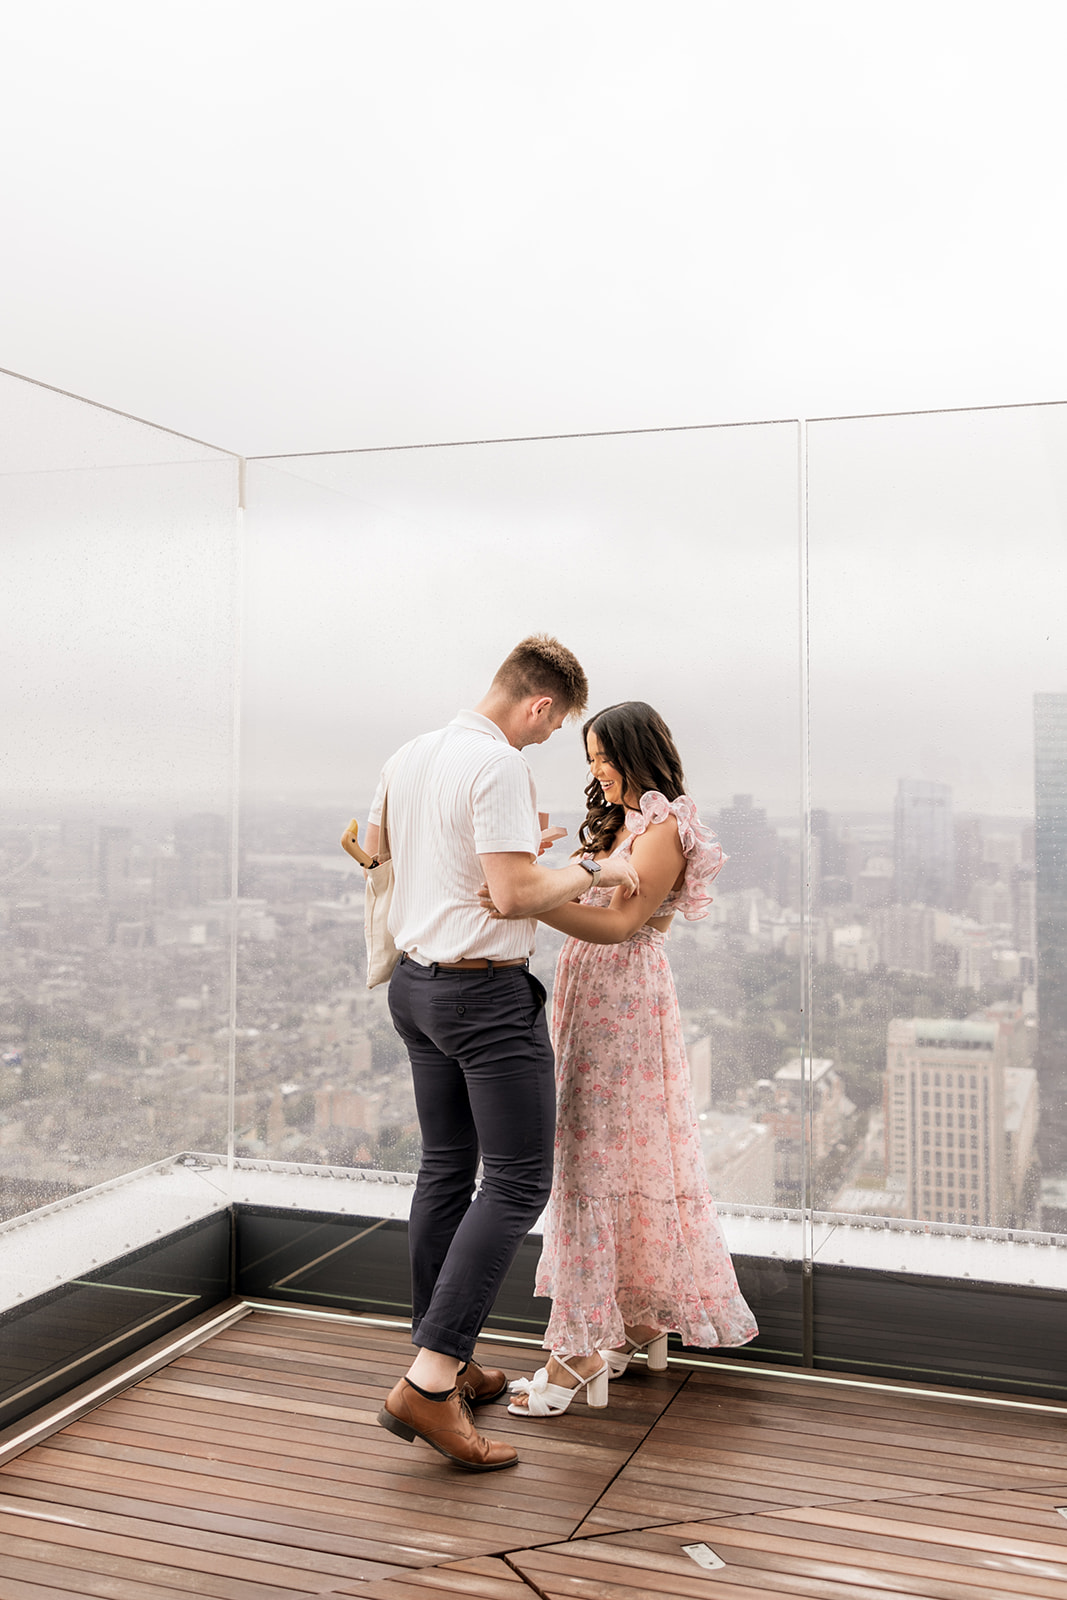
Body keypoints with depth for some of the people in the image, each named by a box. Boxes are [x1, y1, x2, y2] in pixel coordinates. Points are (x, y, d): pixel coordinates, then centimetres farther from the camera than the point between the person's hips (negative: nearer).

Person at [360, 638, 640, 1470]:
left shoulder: (410, 755, 9)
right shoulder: (501, 766, -18)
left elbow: (374, 847, 24)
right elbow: (517, 896, -25)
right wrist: (592, 870, -7)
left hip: (417, 981, 9)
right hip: (487, 992, -9)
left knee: (446, 1168, 16)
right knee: (518, 1182, -4)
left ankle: (443, 1361, 26)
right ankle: (429, 1384, -6)